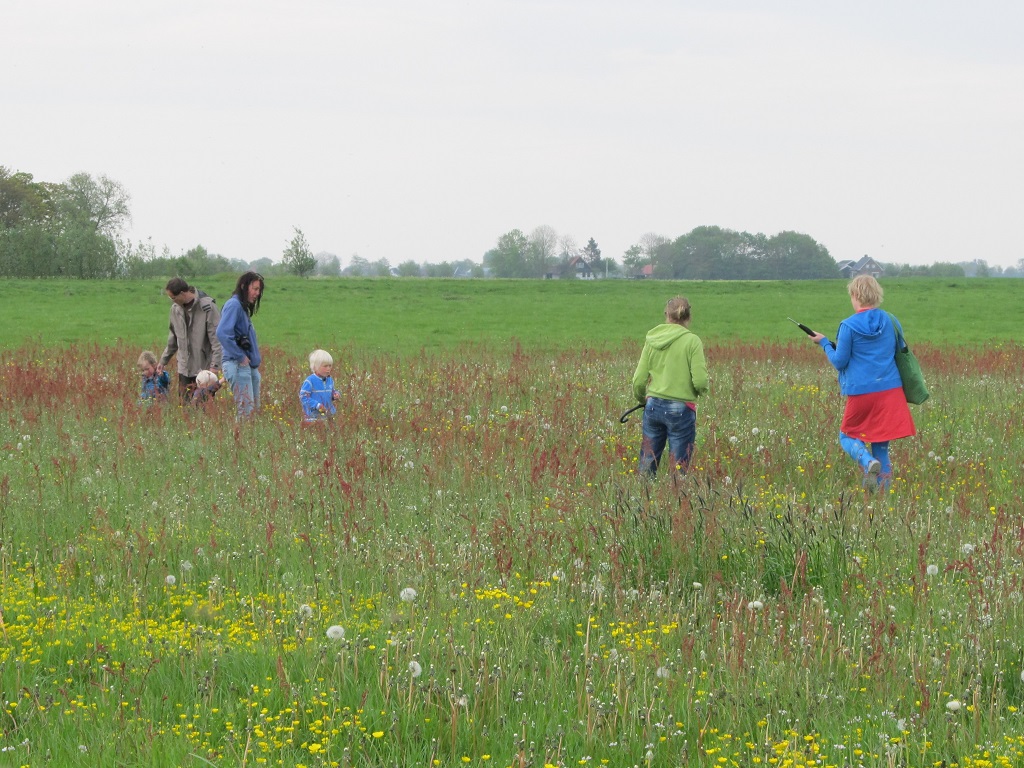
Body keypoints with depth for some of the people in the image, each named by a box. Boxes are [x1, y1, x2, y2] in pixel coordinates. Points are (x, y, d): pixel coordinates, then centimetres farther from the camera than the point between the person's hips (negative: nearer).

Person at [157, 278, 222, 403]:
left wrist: (214, 366, -16)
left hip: (203, 368, -5)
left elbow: (216, 339, -12)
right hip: (184, 369, 5)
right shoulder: (175, 308, 8)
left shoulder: (207, 307, -11)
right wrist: (163, 360, 23)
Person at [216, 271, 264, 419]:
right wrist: (241, 357, -18)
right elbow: (222, 333, -24)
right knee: (245, 413, -13)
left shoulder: (244, 307, 19)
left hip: (250, 367, 10)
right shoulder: (234, 305, -11)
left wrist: (256, 358, 10)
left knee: (255, 410, 11)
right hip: (238, 366, -10)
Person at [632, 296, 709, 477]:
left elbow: (639, 381, 4)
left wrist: (641, 399, 24)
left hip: (653, 406, 4)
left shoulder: (652, 339, 3)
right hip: (681, 408, -4)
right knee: (679, 468, 3)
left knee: (647, 464, 12)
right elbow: (700, 382, -14)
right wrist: (703, 390, 9)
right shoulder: (692, 341, -8)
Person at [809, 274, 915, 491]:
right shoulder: (891, 322, 5)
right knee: (881, 445, 11)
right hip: (890, 391, 4)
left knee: (847, 436, 14)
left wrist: (824, 343, 11)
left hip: (861, 392, -4)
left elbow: (839, 362, -4)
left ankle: (868, 461, -17)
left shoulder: (849, 326, -9)